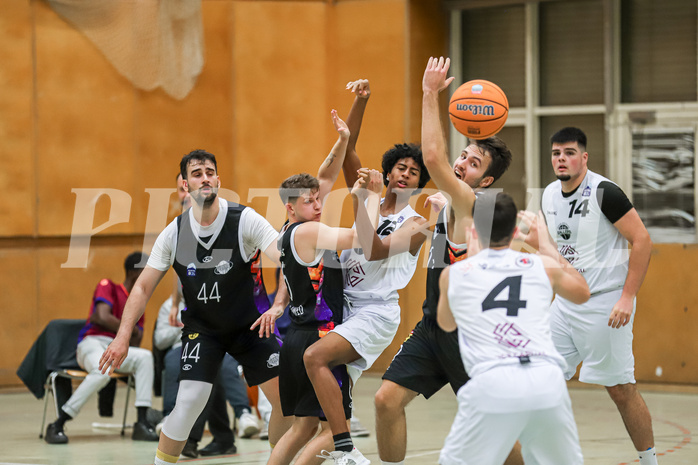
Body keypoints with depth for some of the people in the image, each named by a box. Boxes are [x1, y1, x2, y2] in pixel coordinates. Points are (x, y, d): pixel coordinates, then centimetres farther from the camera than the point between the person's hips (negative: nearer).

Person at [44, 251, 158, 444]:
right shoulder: (108, 286, 3)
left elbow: (134, 346, 13)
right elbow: (103, 317, -14)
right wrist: (131, 330, -2)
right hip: (92, 342, -6)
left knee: (145, 356, -24)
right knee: (103, 371, -38)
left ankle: (142, 423, -29)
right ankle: (56, 426, -32)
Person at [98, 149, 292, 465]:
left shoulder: (245, 220, -17)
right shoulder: (175, 233, -10)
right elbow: (143, 287, -3)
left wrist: (278, 305, -43)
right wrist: (122, 337, -13)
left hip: (251, 324, 0)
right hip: (201, 328, 0)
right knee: (189, 402, -16)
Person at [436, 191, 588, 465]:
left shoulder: (453, 274, 14)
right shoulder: (543, 267, 15)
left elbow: (446, 323, 36)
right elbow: (582, 294, 37)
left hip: (492, 384, -2)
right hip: (547, 380, 2)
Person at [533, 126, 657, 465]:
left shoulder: (603, 192, -15)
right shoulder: (549, 195, 7)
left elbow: (642, 241, -16)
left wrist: (627, 297, -20)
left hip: (605, 303, -7)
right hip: (565, 304, 7)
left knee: (621, 389, -3)